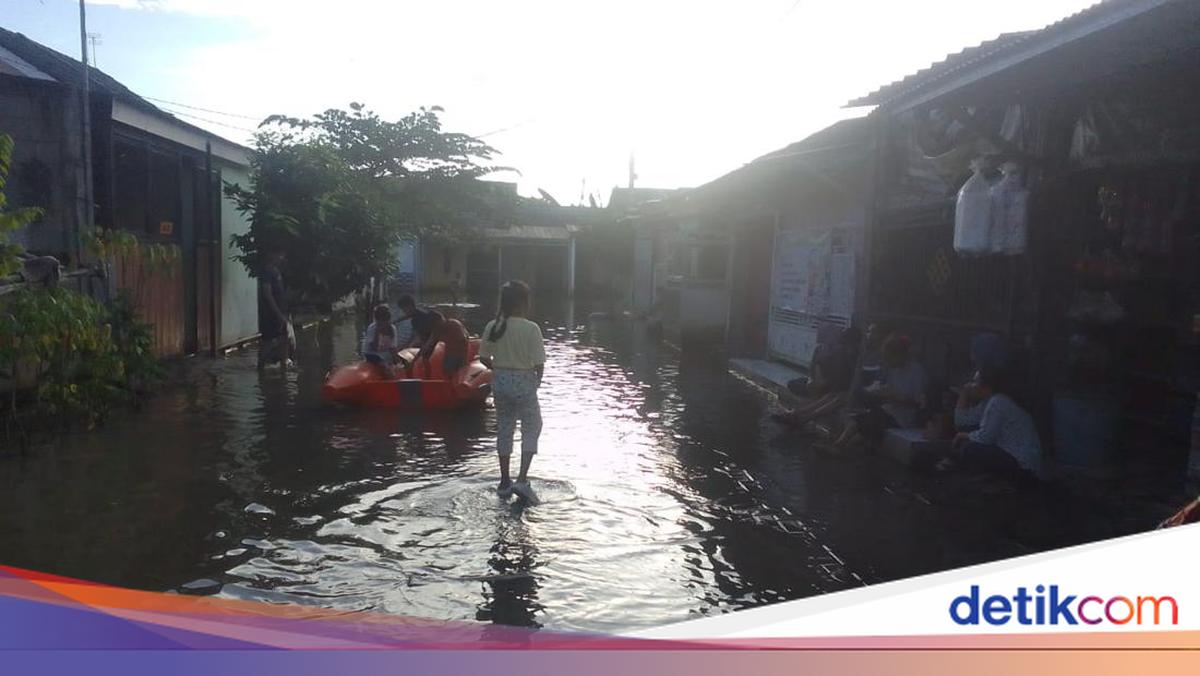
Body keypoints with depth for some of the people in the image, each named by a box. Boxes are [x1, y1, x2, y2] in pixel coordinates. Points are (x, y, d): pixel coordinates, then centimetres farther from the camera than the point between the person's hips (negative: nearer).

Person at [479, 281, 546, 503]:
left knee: (504, 429, 17)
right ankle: (522, 480, -3)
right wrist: (537, 381, 3)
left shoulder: (492, 327, -3)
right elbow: (539, 363, -16)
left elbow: (484, 357, 3)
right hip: (524, 382, -5)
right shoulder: (531, 329, -16)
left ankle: (505, 482, 24)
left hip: (500, 382, 5)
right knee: (531, 429, 9)